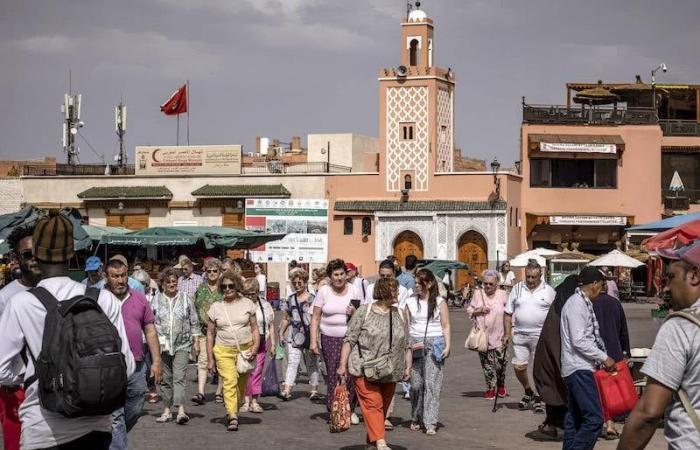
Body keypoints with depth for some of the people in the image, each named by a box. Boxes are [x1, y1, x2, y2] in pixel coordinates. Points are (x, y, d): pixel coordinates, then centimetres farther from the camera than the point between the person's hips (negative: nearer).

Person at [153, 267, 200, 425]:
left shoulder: (185, 299, 6)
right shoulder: (156, 300, 4)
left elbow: (194, 322, 11)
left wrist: (196, 341, 8)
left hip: (182, 345, -1)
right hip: (163, 346, 1)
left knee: (179, 377, -12)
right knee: (166, 379, 8)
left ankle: (181, 410, -20)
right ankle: (167, 410, 17)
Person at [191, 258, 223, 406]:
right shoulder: (201, 288, 10)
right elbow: (194, 309, 14)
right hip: (204, 330, 2)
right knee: (203, 359, -7)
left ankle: (219, 392, 12)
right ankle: (200, 392, -13)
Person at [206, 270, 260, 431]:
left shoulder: (247, 304, 6)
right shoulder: (215, 307, 7)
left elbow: (254, 328, 8)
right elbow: (210, 334, 11)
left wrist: (255, 347, -8)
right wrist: (210, 359, 7)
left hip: (245, 350, 1)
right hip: (223, 351, -1)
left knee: (241, 385, 5)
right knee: (229, 381, -18)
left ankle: (232, 412, 24)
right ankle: (232, 416, -26)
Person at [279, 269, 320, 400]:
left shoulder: (313, 299, -3)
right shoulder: (290, 300, 9)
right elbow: (285, 319, 17)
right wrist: (281, 334, 12)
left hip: (310, 335, -2)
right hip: (295, 336, 2)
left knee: (312, 363, 8)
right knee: (292, 362, -8)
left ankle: (314, 389, 18)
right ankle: (286, 390, -14)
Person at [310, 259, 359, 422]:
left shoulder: (354, 291, 6)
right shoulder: (324, 291, 4)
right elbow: (315, 318, 4)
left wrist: (355, 313, -12)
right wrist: (313, 341, -3)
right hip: (330, 339, 0)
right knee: (333, 376, -3)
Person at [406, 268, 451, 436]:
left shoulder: (440, 302, 3)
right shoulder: (411, 302, 10)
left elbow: (446, 326, 3)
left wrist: (447, 346, -5)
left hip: (434, 344, -2)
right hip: (415, 345, 2)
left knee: (432, 383, -8)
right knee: (416, 383, 3)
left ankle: (430, 423, -8)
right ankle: (416, 418, 19)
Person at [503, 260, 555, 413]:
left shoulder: (549, 291, 2)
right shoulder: (517, 289, 7)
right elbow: (508, 313, 9)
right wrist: (507, 333, 3)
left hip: (541, 336, -2)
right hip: (520, 335, 2)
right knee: (518, 366, 3)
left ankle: (540, 398, 14)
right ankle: (528, 392, 27)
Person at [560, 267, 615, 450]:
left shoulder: (583, 303, 15)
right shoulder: (577, 304, -15)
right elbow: (579, 341, -20)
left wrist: (601, 358, 14)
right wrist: (604, 357, -14)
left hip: (579, 368, 11)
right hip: (579, 368, -11)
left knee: (575, 418, 12)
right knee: (594, 418, -15)